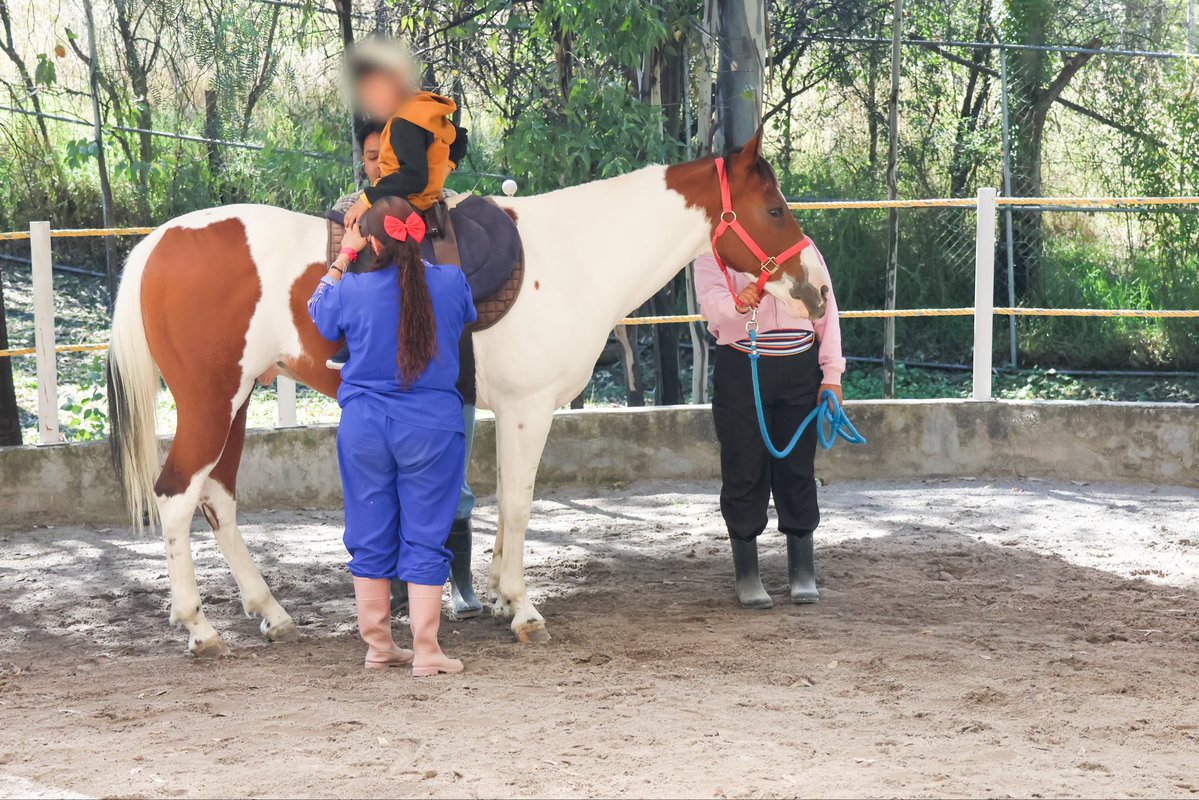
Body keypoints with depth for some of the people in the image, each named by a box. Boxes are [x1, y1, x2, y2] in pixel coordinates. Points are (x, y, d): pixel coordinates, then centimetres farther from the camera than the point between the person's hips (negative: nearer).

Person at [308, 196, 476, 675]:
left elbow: (317, 313, 15)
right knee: (425, 537, 3)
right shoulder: (451, 283, -5)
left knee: (371, 538, 11)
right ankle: (425, 652, 1)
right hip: (433, 428, -1)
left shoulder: (352, 290, -7)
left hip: (364, 426, 1)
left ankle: (377, 646, 16)